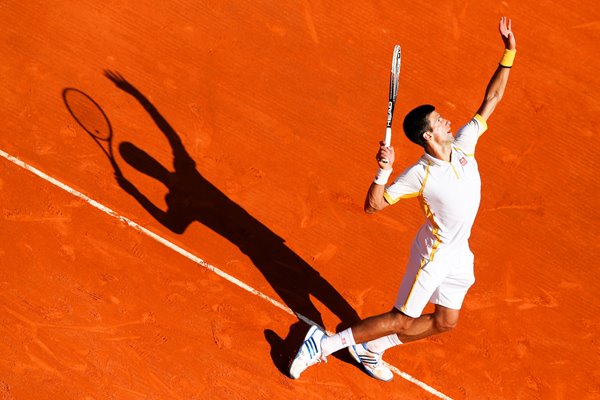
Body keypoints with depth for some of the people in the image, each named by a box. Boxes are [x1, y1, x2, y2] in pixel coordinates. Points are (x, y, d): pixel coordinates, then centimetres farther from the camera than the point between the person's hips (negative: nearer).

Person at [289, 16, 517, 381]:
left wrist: (509, 53, -6)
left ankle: (371, 347, 26)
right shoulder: (419, 175, -24)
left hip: (459, 254, 7)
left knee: (445, 322, 15)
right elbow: (373, 205, -23)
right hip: (434, 253, -7)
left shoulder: (463, 144, -7)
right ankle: (326, 343, 6)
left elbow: (491, 99, -1)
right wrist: (383, 172, -40)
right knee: (403, 320, -3)